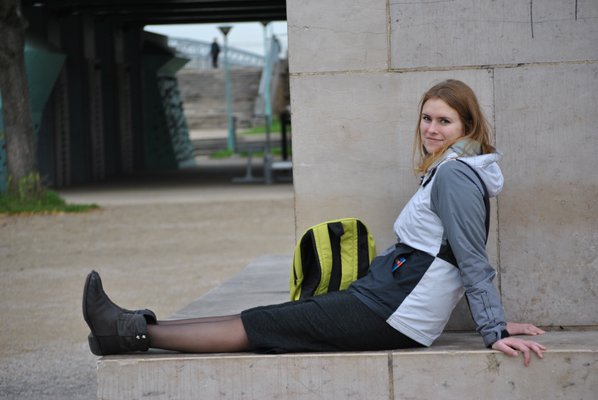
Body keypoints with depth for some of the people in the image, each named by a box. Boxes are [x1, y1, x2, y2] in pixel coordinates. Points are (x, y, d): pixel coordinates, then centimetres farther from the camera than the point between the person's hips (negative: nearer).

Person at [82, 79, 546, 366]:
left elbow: (475, 261, -19)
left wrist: (495, 331, -23)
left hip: (393, 312, -10)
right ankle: (136, 328, 7)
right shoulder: (451, 170, 17)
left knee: (259, 325, -6)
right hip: (389, 298, 10)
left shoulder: (454, 175, -15)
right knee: (265, 319, 6)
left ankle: (136, 333, -1)